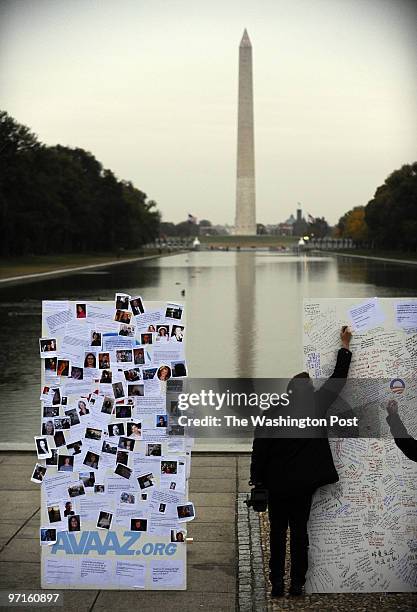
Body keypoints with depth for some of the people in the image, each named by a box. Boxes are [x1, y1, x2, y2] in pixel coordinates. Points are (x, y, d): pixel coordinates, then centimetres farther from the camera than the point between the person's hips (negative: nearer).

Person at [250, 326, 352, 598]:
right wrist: (345, 346, 16)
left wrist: (257, 479, 2)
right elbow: (337, 380, 6)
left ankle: (277, 583, 9)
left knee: (278, 531, 10)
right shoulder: (315, 407, -6)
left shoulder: (272, 413, -8)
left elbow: (259, 449, -8)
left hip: (277, 483, 0)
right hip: (304, 483, 1)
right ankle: (297, 584, 10)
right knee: (299, 531, 9)